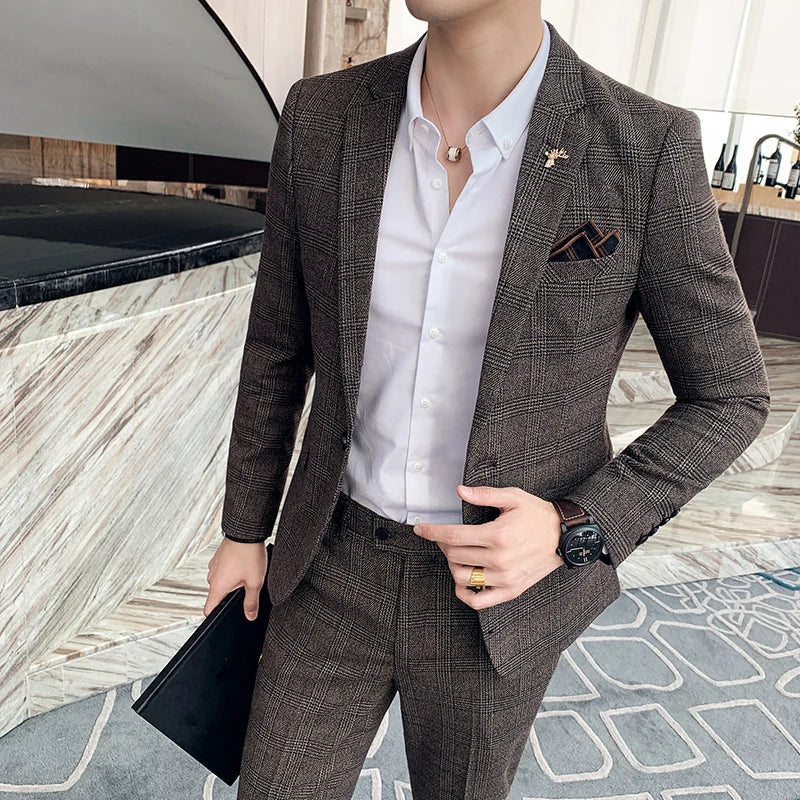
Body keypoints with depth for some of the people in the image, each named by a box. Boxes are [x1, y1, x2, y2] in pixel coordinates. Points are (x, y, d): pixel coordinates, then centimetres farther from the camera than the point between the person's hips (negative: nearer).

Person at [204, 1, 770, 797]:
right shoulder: (322, 116, -9)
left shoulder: (646, 149, -18)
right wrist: (243, 529, 9)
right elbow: (280, 343, 2)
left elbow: (727, 397, -6)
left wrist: (575, 531, -23)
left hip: (503, 580, -1)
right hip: (344, 555, 2)